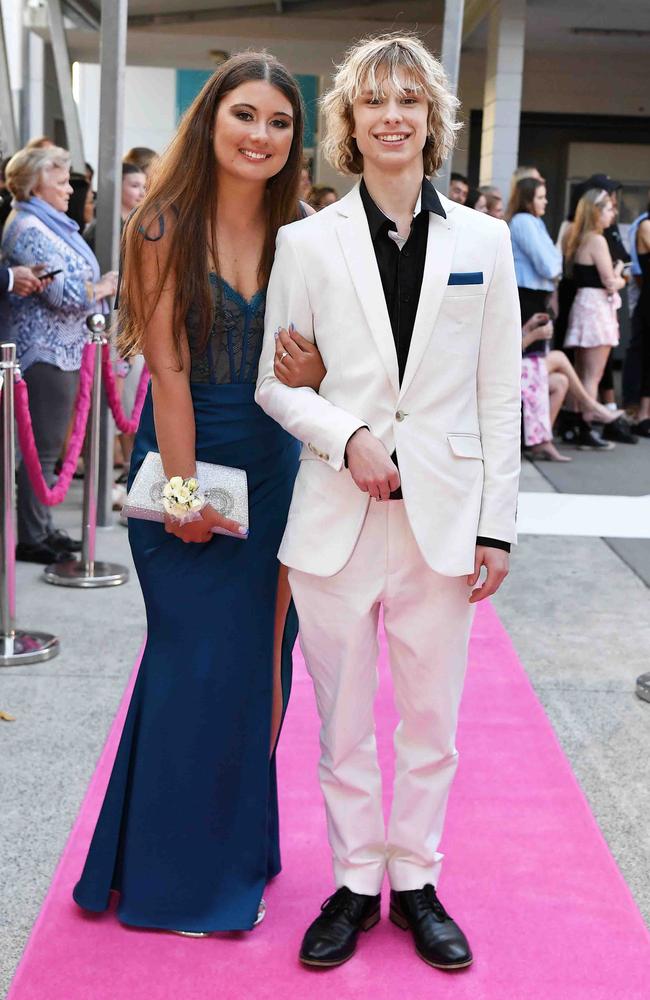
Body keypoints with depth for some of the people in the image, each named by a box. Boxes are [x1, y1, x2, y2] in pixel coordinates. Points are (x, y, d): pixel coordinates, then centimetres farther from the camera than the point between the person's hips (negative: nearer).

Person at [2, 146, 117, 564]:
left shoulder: (49, 224, 17)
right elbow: (64, 292, -21)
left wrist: (101, 285, 2)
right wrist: (105, 287, -6)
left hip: (61, 350, 10)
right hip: (45, 352, -10)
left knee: (48, 445, 14)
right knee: (43, 447, -5)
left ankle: (42, 528, 23)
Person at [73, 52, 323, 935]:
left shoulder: (299, 235, 4)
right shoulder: (167, 226, -9)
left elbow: (312, 372, 7)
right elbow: (169, 370, -13)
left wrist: (310, 365, -16)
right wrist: (184, 492, -15)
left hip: (271, 472, 5)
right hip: (188, 461, -4)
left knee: (254, 659, 11)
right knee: (198, 660, 1)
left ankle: (235, 845, 29)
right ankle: (183, 872, 19)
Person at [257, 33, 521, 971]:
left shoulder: (483, 241, 5)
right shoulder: (307, 242, 2)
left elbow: (499, 395, 4)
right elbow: (274, 380, 4)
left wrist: (497, 525, 1)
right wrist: (347, 435, -15)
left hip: (442, 515, 1)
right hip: (337, 516, 0)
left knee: (432, 717, 10)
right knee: (344, 719, 9)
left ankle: (417, 880, 27)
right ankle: (356, 881, 27)